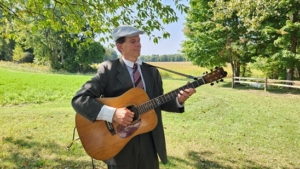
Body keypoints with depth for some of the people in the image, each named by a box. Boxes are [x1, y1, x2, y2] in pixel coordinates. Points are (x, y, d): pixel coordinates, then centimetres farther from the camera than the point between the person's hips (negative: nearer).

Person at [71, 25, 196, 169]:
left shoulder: (152, 71, 6)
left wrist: (179, 100, -10)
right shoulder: (108, 69, -10)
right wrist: (112, 113, -28)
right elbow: (79, 99, -17)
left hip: (149, 140, 5)